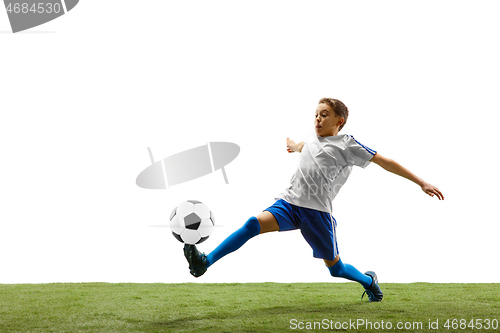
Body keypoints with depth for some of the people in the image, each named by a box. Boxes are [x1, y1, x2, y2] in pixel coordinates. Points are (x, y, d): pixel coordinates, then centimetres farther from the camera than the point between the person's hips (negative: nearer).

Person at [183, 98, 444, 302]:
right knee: (255, 223, -23)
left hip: (317, 211, -4)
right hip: (289, 203, 4)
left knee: (335, 267, 6)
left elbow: (384, 162, -1)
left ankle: (369, 281, 39)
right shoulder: (312, 140, 18)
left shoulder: (346, 145, 1)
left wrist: (421, 183, -4)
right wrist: (293, 145, 70)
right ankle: (205, 263, -33)